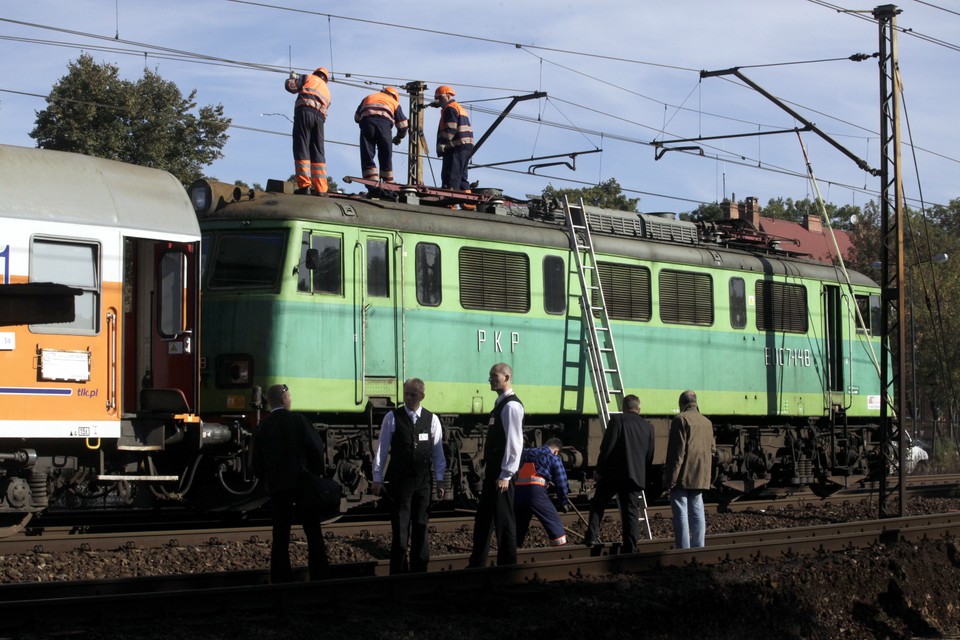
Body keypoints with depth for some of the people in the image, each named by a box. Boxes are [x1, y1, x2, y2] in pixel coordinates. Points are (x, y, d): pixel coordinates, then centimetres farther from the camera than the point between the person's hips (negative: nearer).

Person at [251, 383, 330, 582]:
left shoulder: (262, 428, 4)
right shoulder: (297, 420, -5)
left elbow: (257, 464, 5)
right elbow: (316, 448, -9)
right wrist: (318, 473, 4)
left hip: (276, 487, 3)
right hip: (302, 483, -2)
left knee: (280, 535, 5)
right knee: (313, 532, 4)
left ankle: (280, 579, 2)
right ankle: (319, 575, 2)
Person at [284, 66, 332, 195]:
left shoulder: (309, 78, 16)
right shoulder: (327, 91, 32)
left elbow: (290, 86, 8)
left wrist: (292, 78, 30)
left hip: (305, 110, -5)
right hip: (320, 118, 5)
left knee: (301, 149, -9)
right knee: (318, 152, 5)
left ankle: (304, 185, -21)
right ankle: (321, 188, -4)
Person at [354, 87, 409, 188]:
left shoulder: (367, 98, 35)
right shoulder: (394, 103, 30)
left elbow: (357, 117, 32)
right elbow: (403, 125, 25)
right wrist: (398, 137, 42)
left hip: (366, 122, 1)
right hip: (384, 122, 0)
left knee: (367, 156, -1)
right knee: (386, 157, 10)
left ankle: (372, 186, -14)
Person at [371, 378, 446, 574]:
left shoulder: (432, 419, 2)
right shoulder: (392, 418, -3)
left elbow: (438, 453, 5)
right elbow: (382, 449, -1)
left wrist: (439, 480, 2)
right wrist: (377, 479, -1)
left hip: (423, 483, 2)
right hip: (399, 482, -2)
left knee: (421, 529, 8)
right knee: (400, 530, -2)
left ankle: (419, 572, 18)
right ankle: (398, 573, 5)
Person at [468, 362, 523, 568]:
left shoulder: (511, 406, -14)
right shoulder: (500, 404, 15)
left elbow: (514, 442, -19)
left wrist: (505, 475, -20)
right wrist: (489, 471, 18)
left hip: (501, 474, -10)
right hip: (492, 472, 10)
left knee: (504, 520, -2)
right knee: (483, 520, 14)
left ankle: (507, 567, 5)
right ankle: (476, 565, 21)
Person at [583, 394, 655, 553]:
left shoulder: (617, 420, -5)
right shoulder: (648, 427, 8)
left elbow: (606, 447, -11)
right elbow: (650, 457, 10)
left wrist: (599, 470, -4)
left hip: (613, 473, -3)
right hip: (635, 475, 3)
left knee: (597, 504, 12)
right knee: (631, 512, 4)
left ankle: (591, 536, 1)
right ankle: (630, 548, 1)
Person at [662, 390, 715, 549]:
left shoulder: (680, 420, -9)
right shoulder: (707, 422, 13)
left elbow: (677, 452, -13)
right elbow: (712, 449, 17)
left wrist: (670, 478, -12)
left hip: (683, 476, -7)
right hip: (701, 478, 7)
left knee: (681, 513, -5)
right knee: (697, 512, 11)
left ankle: (684, 550, -9)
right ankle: (698, 548, 11)